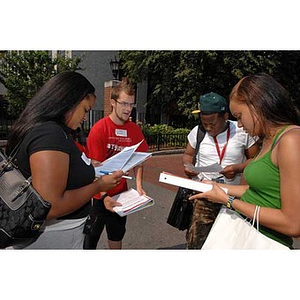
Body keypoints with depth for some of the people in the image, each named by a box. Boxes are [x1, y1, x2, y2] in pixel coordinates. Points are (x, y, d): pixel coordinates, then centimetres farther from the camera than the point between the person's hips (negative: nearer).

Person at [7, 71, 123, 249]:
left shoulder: (40, 128, 6)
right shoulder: (50, 134, -24)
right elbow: (49, 207, -28)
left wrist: (89, 169, 9)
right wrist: (99, 185, -18)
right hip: (54, 238, -9)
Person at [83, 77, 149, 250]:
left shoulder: (135, 130, -3)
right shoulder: (99, 128, -16)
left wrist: (139, 186, -10)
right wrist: (104, 196, -27)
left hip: (121, 194, 4)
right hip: (98, 195, -3)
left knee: (117, 238, 21)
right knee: (90, 240, 15)